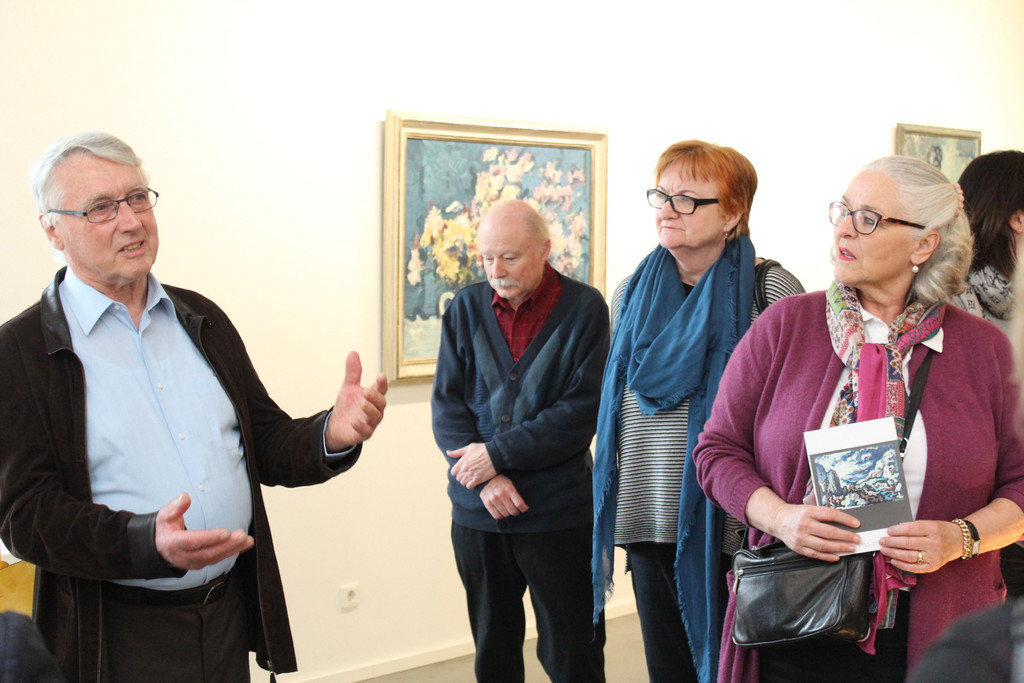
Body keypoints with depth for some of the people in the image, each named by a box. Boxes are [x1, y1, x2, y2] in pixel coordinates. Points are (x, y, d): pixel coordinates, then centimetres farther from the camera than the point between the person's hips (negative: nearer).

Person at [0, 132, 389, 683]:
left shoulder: (201, 319, 9)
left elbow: (269, 447, 11)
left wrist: (332, 435, -11)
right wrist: (148, 542, -29)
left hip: (230, 615, 5)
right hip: (119, 634, -5)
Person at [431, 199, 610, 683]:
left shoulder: (584, 308, -5)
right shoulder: (465, 308, 5)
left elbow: (582, 411, -11)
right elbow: (446, 404, 2)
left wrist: (498, 453, -14)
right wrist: (485, 477, -13)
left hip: (558, 511, -3)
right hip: (477, 511, 3)